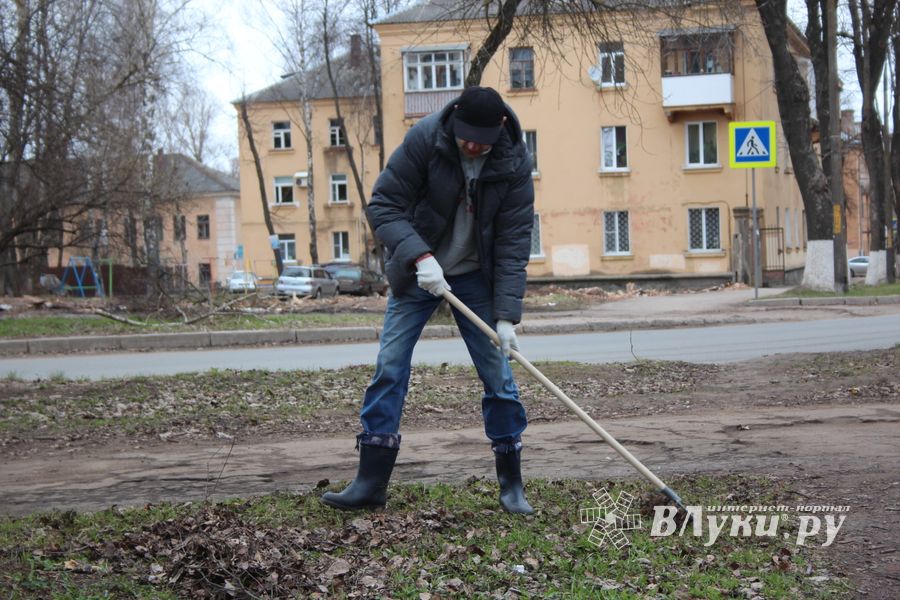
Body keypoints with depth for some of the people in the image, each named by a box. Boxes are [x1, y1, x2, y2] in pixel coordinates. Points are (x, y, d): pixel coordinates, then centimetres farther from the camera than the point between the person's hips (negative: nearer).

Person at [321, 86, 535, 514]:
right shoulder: (424, 138, -20)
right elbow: (384, 205, -18)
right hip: (416, 271, 0)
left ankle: (511, 485, 11)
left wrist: (506, 315, -22)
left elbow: (514, 244, -16)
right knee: (389, 368, -5)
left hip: (476, 277, 0)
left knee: (498, 375, -2)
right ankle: (371, 483, 2)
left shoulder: (515, 165, -17)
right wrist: (419, 256, -32)